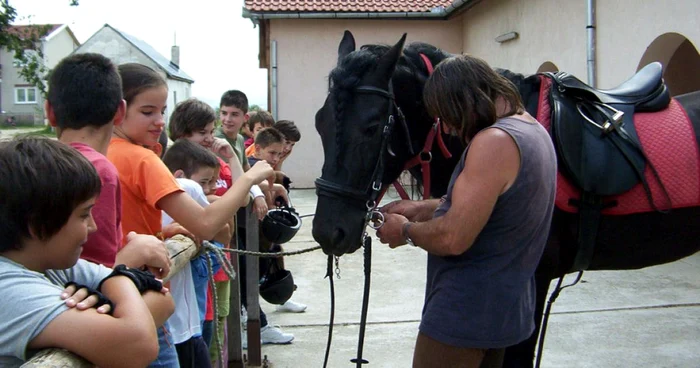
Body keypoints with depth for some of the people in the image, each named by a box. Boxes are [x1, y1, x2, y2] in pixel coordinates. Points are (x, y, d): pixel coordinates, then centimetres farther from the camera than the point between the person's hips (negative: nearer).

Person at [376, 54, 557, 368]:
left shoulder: (494, 141, -25)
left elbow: (453, 238, -28)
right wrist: (423, 208, 11)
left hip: (465, 312, -10)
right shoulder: (532, 129, 7)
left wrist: (406, 230, -10)